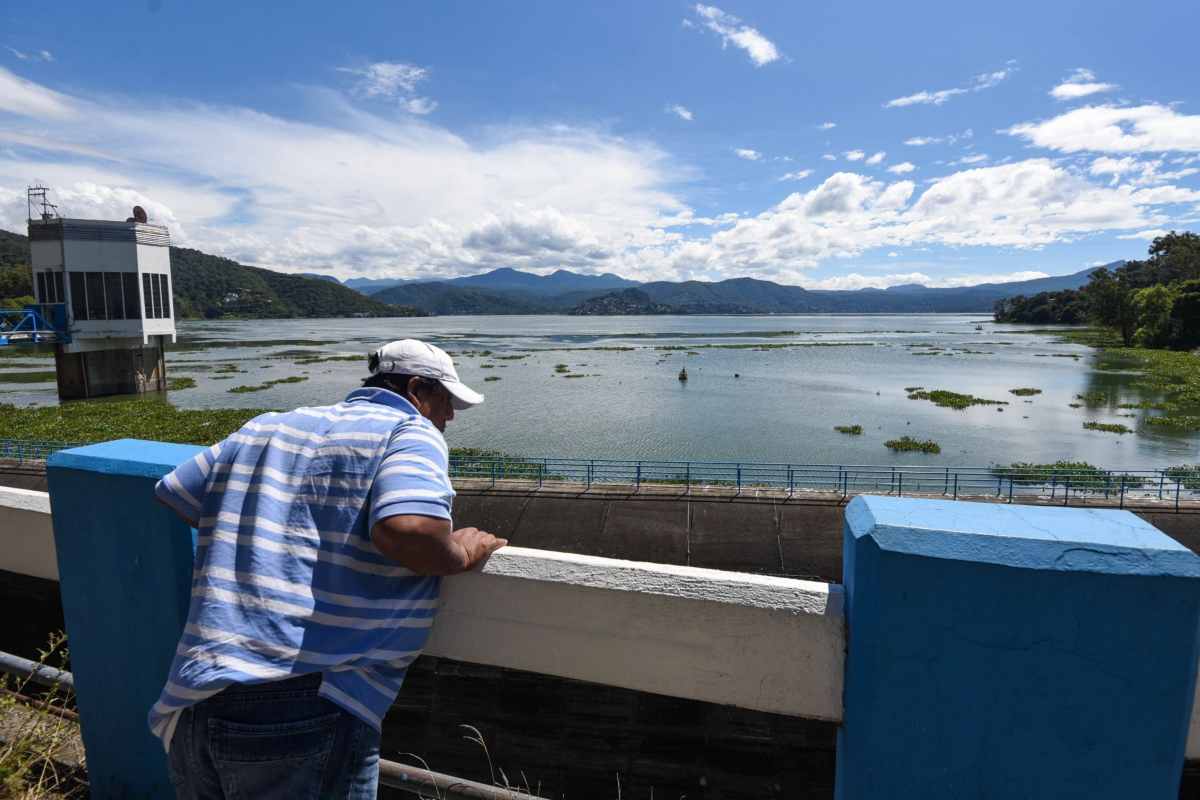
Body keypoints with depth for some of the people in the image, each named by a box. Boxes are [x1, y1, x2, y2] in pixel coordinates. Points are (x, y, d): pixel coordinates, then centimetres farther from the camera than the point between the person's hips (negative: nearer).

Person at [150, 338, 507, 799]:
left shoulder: (266, 427, 15)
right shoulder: (411, 432, -6)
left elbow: (169, 496, 20)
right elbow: (407, 531, -24)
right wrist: (463, 554, -4)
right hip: (305, 719, -6)